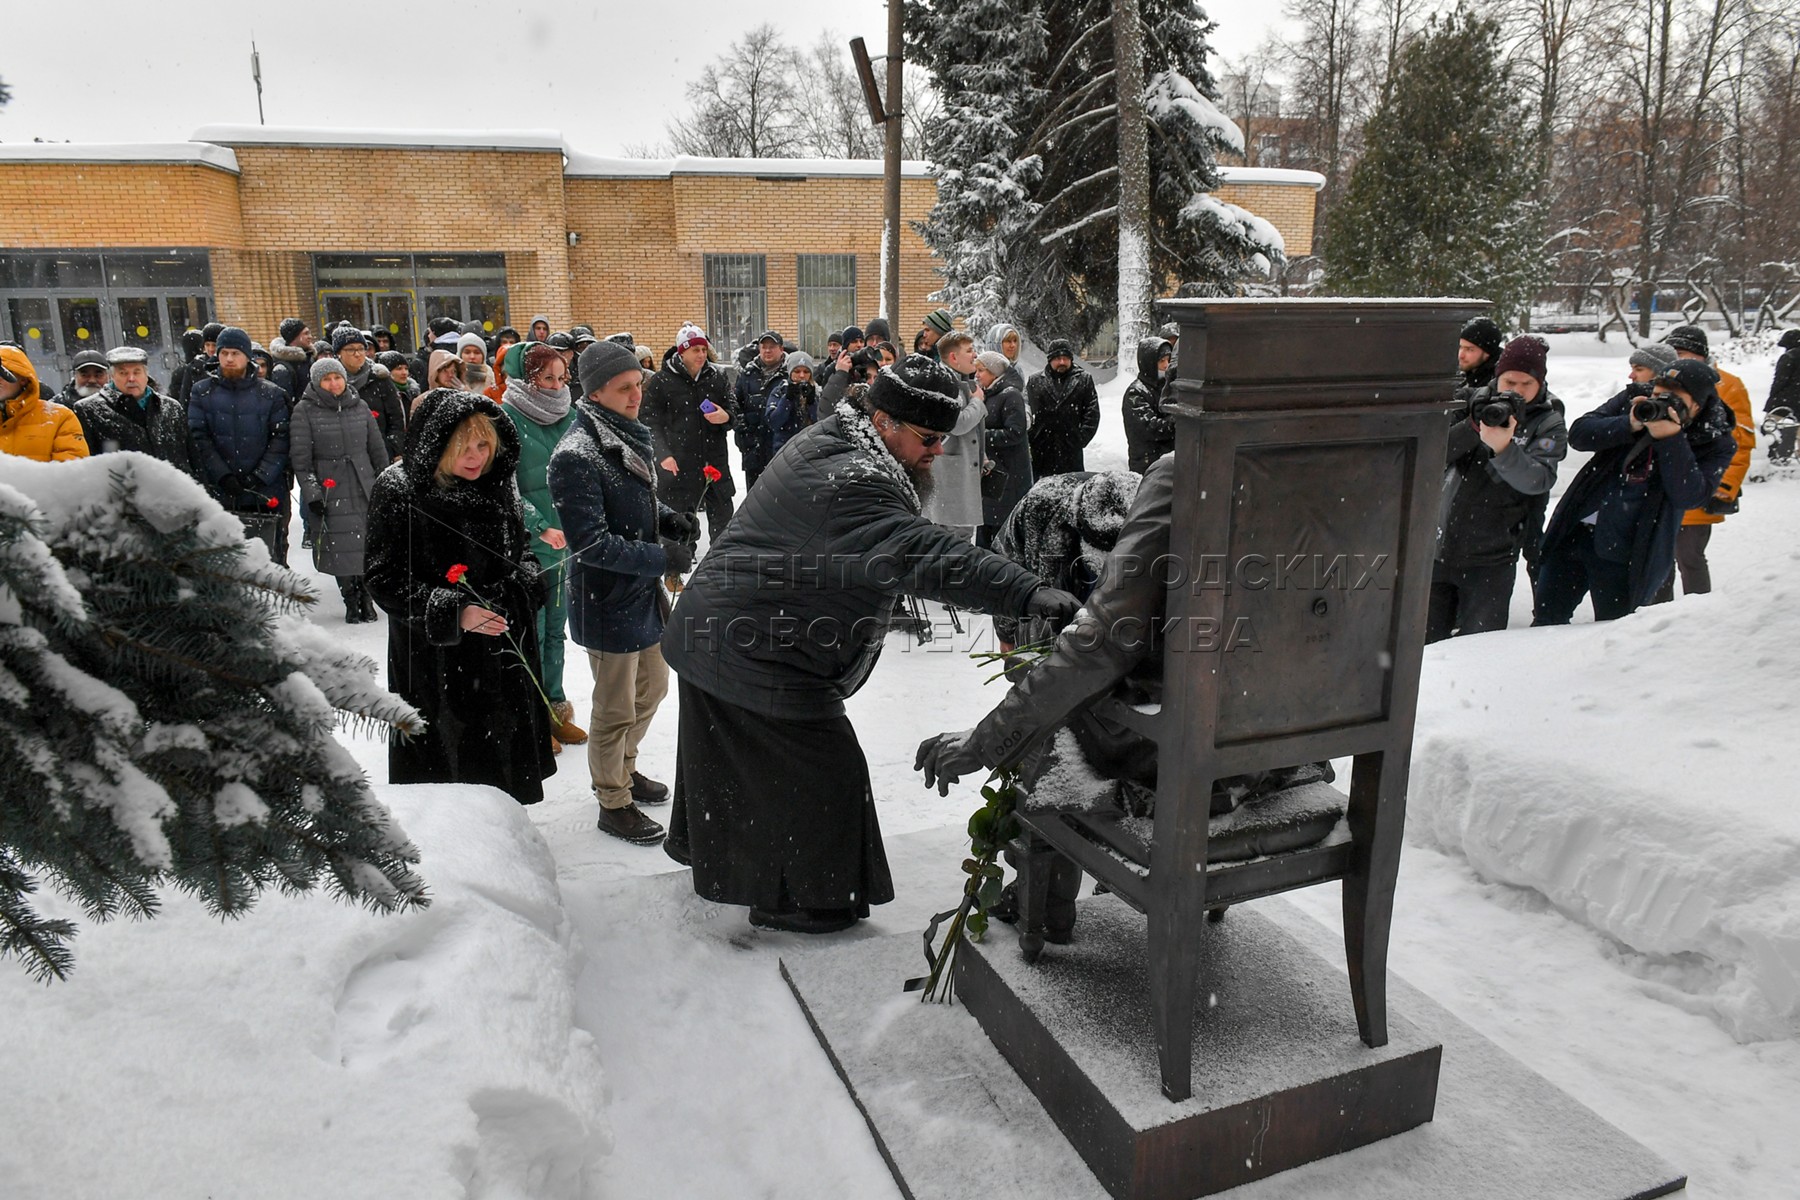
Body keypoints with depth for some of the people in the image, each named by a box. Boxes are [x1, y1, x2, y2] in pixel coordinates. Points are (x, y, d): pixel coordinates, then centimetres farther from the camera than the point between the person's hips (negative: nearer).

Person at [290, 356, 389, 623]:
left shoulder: (360, 406, 10)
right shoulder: (304, 411, -1)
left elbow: (378, 450, 15)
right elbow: (301, 459, -3)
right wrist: (311, 493, -9)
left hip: (365, 489, 3)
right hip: (331, 493, -3)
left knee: (369, 546, 0)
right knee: (341, 550, -3)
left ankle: (366, 598, 17)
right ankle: (351, 603, 10)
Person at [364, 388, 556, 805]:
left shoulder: (497, 481, 3)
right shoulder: (398, 491, -14)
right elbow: (384, 579, -14)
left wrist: (525, 581, 1)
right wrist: (454, 612, -24)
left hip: (505, 640, 5)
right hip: (435, 656, -5)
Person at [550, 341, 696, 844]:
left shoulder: (632, 437, 4)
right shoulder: (575, 457, -24)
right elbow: (590, 542, -25)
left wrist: (670, 518, -2)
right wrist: (660, 557, -24)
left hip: (644, 591, 9)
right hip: (607, 600, -9)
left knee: (652, 687, 24)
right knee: (616, 708, 7)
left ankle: (623, 768, 47)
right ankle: (614, 802, 28)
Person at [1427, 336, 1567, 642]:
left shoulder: (1548, 425, -1)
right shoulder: (1475, 401, 6)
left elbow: (1538, 479, -19)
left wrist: (1504, 447, -36)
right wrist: (1473, 425, -19)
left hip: (1490, 561, -2)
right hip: (1438, 549, 2)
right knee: (1425, 642, 9)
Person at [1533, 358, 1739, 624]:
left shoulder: (1716, 443, -7)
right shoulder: (1633, 401, 0)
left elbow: (1688, 495, -20)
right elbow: (1578, 434, -7)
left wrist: (1671, 439, -27)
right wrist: (1628, 425, -22)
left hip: (1626, 557, -3)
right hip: (1574, 534, 3)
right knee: (1546, 621, 12)